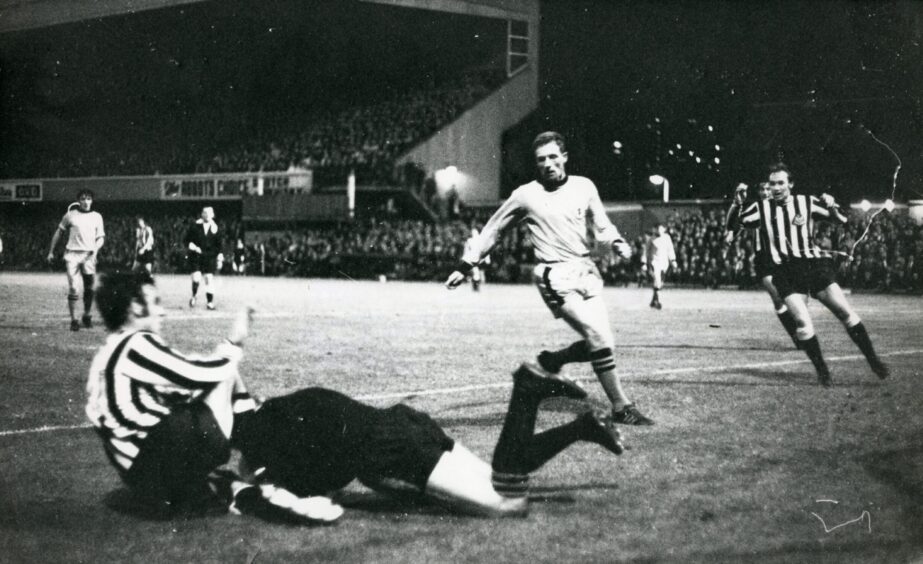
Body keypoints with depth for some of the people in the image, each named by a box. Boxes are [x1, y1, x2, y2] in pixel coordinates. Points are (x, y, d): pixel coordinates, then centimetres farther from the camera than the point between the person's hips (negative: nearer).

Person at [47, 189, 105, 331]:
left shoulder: (97, 217, 11)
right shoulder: (70, 215, 7)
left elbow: (101, 237, 11)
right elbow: (59, 232, 13)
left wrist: (96, 248, -10)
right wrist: (51, 251, 12)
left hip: (88, 255, 2)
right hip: (72, 254, -2)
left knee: (90, 287, 1)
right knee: (73, 288, -8)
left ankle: (87, 316, 20)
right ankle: (74, 320, -5)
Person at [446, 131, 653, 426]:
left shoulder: (584, 187, 8)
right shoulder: (525, 195, 0)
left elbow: (601, 226, 14)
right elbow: (492, 231, 8)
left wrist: (618, 242, -8)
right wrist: (464, 266, 6)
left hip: (587, 270, 5)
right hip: (555, 276, -5)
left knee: (600, 342, -1)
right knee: (600, 339, -16)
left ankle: (553, 360, 25)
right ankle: (621, 407, -6)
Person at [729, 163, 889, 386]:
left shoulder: (807, 202, 5)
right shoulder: (762, 208, 6)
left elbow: (842, 219, 6)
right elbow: (735, 224, 3)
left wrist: (832, 207, -13)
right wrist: (738, 203, -10)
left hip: (815, 264, 0)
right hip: (786, 273, 0)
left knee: (845, 311, -8)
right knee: (802, 321, -17)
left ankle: (873, 360, 5)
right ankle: (822, 371, -2)